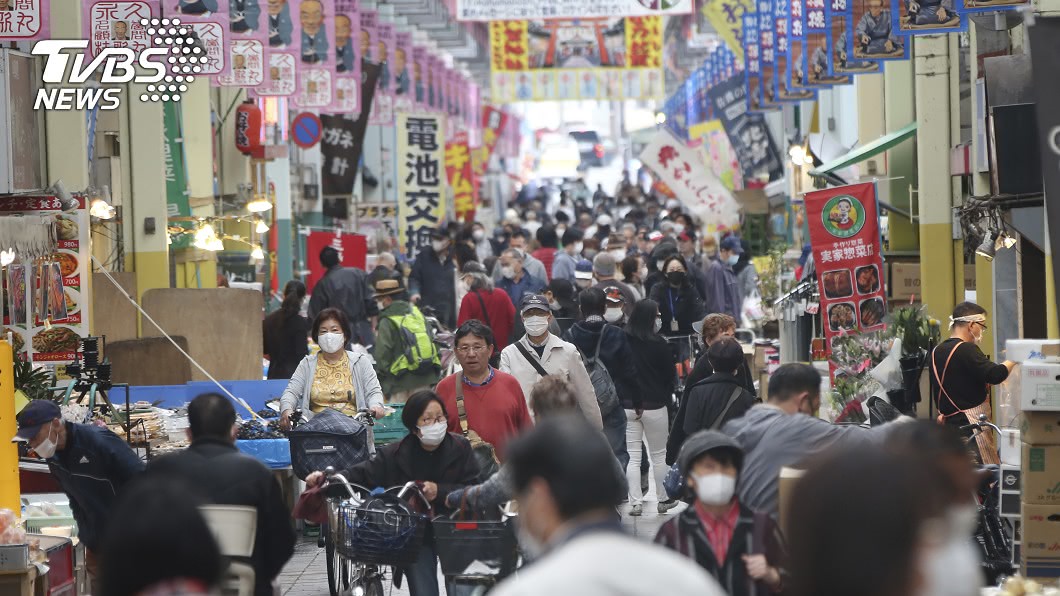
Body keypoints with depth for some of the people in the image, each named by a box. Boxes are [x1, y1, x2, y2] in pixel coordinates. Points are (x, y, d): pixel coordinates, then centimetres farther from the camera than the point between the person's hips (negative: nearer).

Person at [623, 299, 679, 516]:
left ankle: (635, 502, 3)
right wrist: (666, 397, 14)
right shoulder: (658, 344, -11)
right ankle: (664, 500, 18)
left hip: (627, 406, 2)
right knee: (659, 455, 12)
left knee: (632, 457, 6)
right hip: (655, 406, -2)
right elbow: (669, 376, -3)